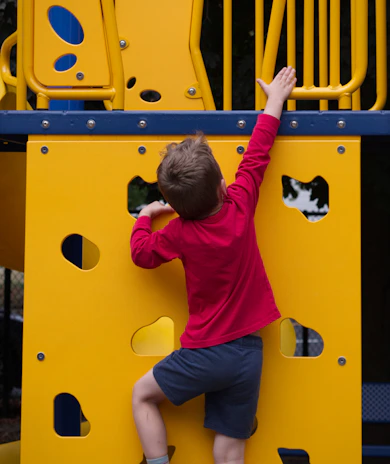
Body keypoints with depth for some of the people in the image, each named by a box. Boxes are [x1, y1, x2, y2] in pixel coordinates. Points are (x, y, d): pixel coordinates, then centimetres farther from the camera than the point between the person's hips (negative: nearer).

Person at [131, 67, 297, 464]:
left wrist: (145, 216, 22)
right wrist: (275, 100, 17)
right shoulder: (240, 206, -7)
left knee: (142, 395, 20)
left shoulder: (180, 232, -12)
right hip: (249, 352, 3)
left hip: (205, 353, -3)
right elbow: (257, 154, 5)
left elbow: (142, 253, 5)